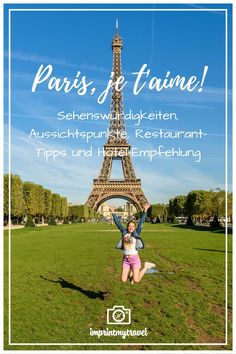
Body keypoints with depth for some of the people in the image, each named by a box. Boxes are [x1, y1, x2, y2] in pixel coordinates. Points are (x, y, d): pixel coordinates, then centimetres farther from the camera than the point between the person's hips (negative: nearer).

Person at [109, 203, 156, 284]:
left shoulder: (136, 233, -1)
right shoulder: (124, 232, 5)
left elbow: (141, 222, -7)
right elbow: (118, 223, 8)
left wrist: (145, 211, -13)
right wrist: (113, 213, 8)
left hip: (134, 258, -3)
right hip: (125, 259, 3)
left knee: (136, 280, -6)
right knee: (123, 280, 0)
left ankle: (146, 266, 18)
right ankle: (131, 271, 31)